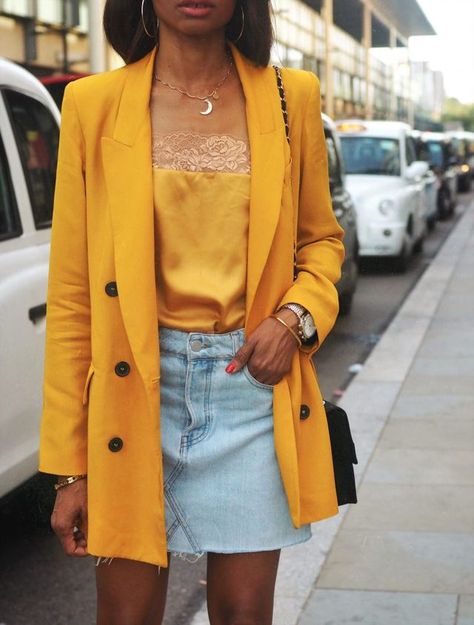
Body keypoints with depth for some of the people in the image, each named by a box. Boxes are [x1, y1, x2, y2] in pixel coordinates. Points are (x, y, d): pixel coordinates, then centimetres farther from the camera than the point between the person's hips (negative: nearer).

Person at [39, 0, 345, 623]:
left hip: (253, 387, 1)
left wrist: (296, 317, -8)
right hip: (134, 387, -1)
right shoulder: (94, 103, -1)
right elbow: (71, 293, -1)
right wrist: (68, 467, -3)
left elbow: (322, 238, 16)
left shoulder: (292, 97, 3)